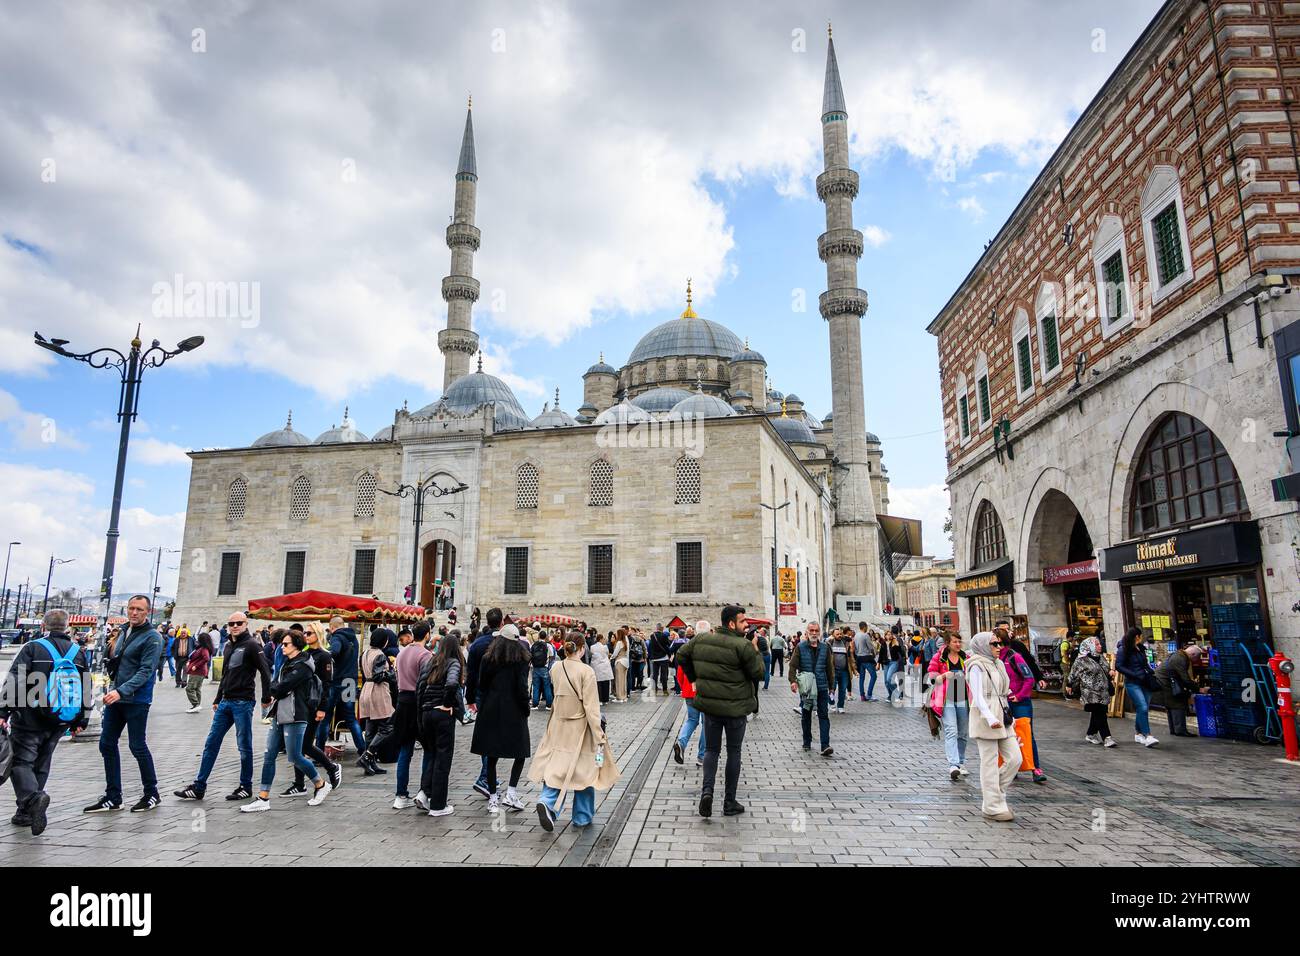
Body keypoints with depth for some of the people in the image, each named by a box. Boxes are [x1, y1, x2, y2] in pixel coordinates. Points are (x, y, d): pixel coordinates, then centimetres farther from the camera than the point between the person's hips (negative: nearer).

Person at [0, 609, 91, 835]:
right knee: (41, 764, 16)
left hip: (31, 719, -5)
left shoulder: (32, 648, -7)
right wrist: (81, 721, 19)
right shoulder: (78, 652, 8)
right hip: (60, 723, 5)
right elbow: (86, 690, 11)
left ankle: (33, 796, -24)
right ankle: (26, 812, 20)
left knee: (21, 761, 0)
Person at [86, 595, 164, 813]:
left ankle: (152, 794, 14)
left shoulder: (152, 637, -12)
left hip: (136, 701, -8)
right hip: (115, 697, 8)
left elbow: (145, 671, -20)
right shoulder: (123, 632, 12)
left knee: (138, 747, -1)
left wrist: (121, 691, -29)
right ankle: (113, 797, 19)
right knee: (107, 744, 9)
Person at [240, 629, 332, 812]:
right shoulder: (288, 663, 17)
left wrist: (271, 693, 1)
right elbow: (277, 684, 17)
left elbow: (284, 686, -15)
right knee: (269, 757, 5)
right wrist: (273, 695, -3)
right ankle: (263, 799, 10)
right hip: (280, 715, 9)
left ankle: (321, 785, 15)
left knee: (294, 757, -3)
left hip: (294, 718, -9)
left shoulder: (302, 665, -12)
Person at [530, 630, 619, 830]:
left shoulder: (556, 668, -2)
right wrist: (599, 736, -13)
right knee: (584, 769, 11)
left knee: (556, 768, 11)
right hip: (580, 727, -4)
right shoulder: (586, 672, -17)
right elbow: (591, 708, -17)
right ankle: (582, 817, 22)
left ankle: (548, 803, -15)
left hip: (558, 726, 4)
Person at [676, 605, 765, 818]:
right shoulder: (743, 646, -18)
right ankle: (730, 803, 17)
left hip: (709, 704, 4)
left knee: (711, 749, 16)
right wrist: (756, 650, 0)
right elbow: (758, 673, -11)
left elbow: (681, 655, 11)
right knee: (733, 752, 11)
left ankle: (707, 789, -6)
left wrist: (693, 679, 17)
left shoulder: (701, 639, 0)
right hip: (735, 707, -4)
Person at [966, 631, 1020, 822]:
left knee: (1014, 758, 3)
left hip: (1001, 718, 8)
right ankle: (993, 807, 6)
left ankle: (993, 790, 20)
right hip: (985, 717, -8)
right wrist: (990, 718, -26)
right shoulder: (977, 666, -10)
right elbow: (978, 697, -16)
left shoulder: (997, 664, 17)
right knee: (990, 763, -2)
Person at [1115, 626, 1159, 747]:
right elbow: (1118, 666, -11)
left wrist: (1153, 672, 5)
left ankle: (1138, 733, 21)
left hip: (1145, 683, 7)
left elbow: (1145, 663, 23)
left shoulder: (1141, 649, 13)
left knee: (1142, 709, 7)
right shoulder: (1123, 649, -8)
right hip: (1132, 683, -7)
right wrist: (1135, 675, -16)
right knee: (1143, 708, -16)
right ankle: (1147, 736, -17)